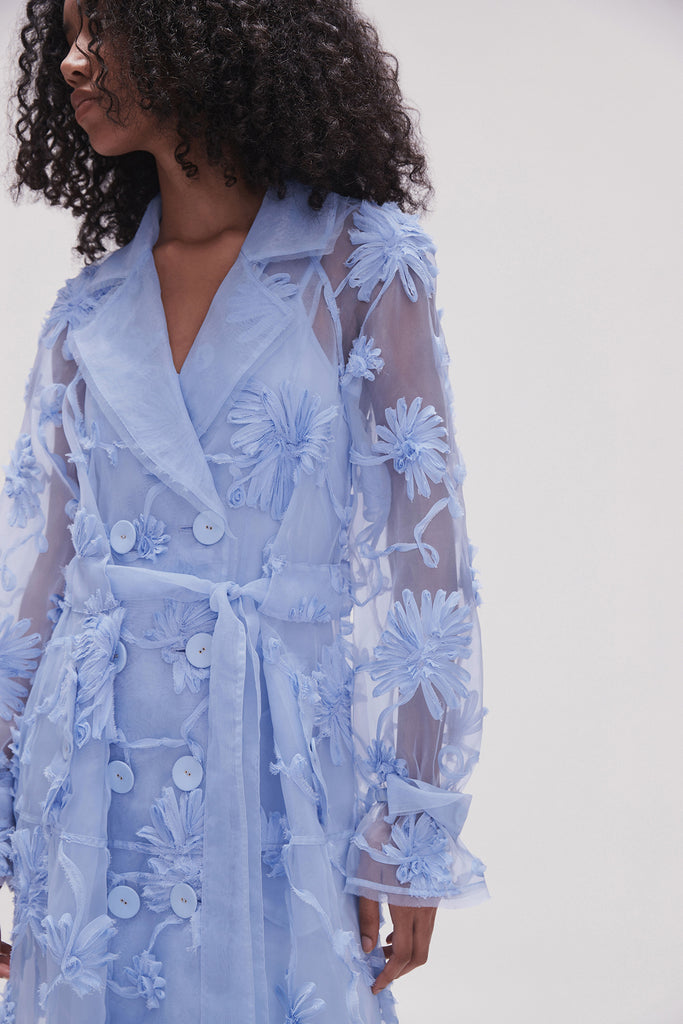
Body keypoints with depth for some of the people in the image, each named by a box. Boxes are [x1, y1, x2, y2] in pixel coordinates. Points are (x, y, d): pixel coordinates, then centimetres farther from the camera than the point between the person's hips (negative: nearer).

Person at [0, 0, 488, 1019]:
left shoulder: (363, 266, -5)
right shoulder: (92, 305, 7)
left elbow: (418, 554, -6)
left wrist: (409, 831, -9)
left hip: (280, 764, -3)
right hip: (96, 774, 4)